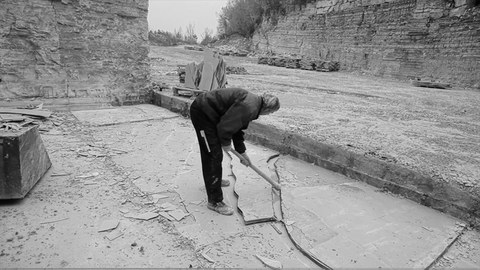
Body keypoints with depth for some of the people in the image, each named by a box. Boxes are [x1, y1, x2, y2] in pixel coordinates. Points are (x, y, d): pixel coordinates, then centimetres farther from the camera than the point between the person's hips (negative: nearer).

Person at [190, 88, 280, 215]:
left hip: (207, 111, 11)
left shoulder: (253, 102, 11)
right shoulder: (249, 107, -22)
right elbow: (225, 127, -25)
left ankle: (215, 179, 49)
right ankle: (215, 201, 2)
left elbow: (237, 127, 20)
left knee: (215, 152, 25)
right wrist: (226, 143, -5)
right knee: (214, 155, -8)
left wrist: (242, 152, 22)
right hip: (202, 112, -11)